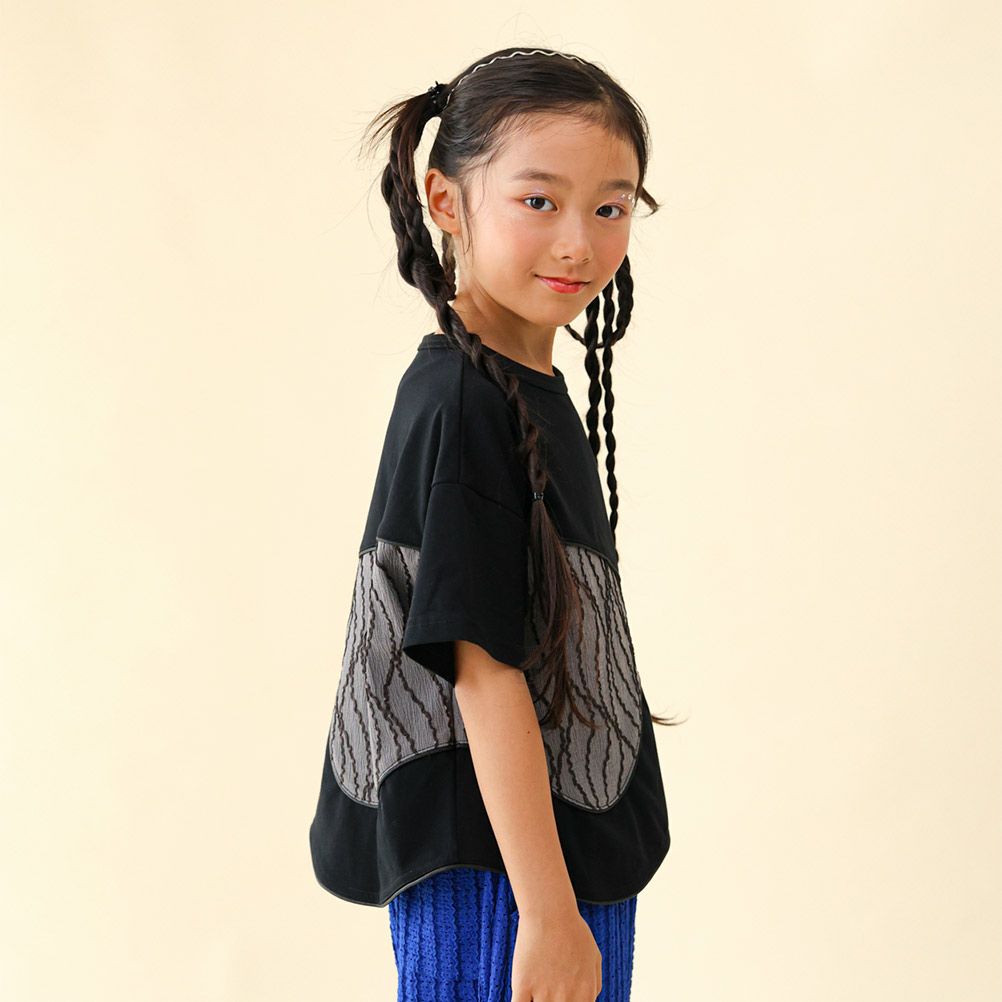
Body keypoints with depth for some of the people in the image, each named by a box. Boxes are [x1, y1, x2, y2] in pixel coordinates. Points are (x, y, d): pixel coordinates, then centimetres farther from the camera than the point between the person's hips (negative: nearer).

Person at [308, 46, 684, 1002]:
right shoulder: (461, 404, -19)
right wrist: (548, 913, -21)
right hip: (490, 870, -9)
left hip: (578, 842, 9)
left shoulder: (534, 389, 9)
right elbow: (484, 666, -22)